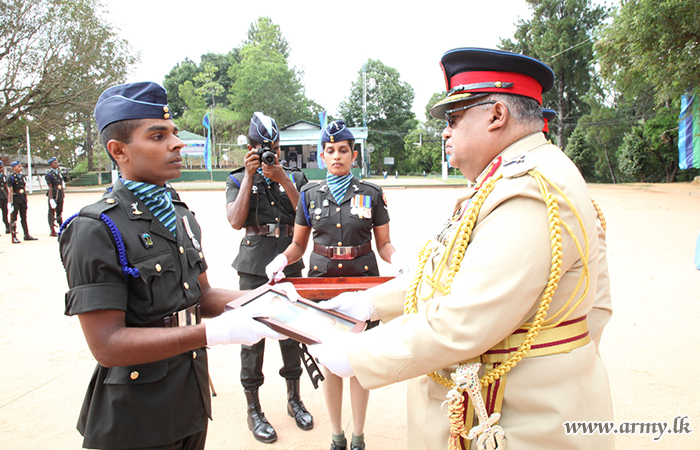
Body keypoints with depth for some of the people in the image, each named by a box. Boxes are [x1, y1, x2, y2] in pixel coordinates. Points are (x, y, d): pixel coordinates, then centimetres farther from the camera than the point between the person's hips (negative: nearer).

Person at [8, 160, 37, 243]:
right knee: (14, 219, 0)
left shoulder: (23, 176, 11)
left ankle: (27, 235, 19)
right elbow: (11, 191, -12)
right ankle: (14, 237, 4)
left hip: (23, 199, 6)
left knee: (24, 218, 12)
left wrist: (26, 200, 14)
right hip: (15, 199, -6)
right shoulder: (11, 177, -7)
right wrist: (11, 202, -15)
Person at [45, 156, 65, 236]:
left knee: (60, 212, 12)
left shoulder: (59, 172, 13)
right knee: (52, 212, 0)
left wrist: (62, 195, 18)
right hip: (53, 195, -6)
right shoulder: (49, 174, -8)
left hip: (60, 195, 6)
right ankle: (53, 231, 4)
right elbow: (50, 187, -14)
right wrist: (51, 199, -17)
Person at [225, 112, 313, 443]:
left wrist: (282, 179, -13)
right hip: (255, 266, -2)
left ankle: (294, 400, 28)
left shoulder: (295, 177, 9)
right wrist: (249, 176, -13)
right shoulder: (238, 180, 5)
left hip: (289, 263, 2)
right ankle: (254, 411, 17)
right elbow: (236, 221, -10)